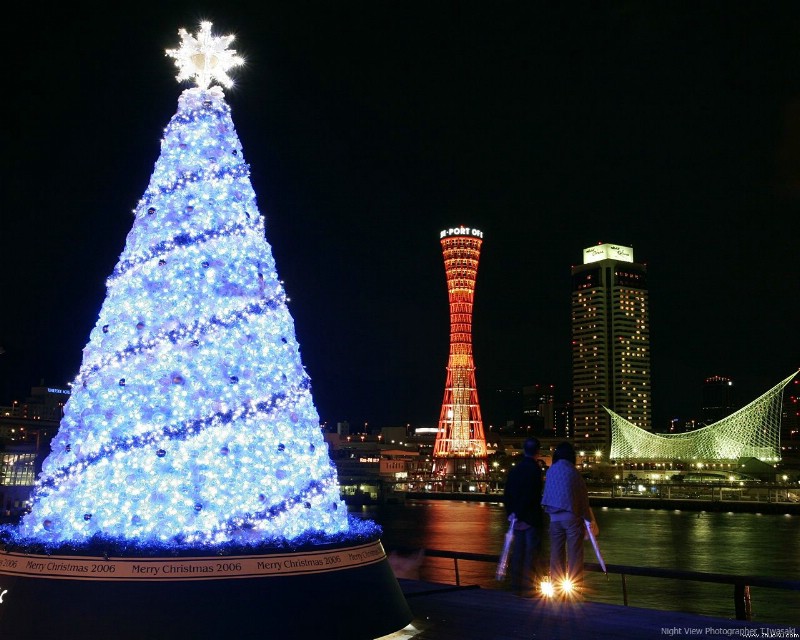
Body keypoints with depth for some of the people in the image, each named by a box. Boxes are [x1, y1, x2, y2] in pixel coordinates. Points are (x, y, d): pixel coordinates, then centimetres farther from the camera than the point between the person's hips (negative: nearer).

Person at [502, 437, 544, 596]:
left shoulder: (514, 469, 7)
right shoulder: (535, 469, -13)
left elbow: (507, 494, 8)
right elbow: (531, 495, -18)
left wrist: (511, 513, 11)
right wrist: (517, 515, -11)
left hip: (517, 518, 6)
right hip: (531, 518, -6)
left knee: (517, 551, 12)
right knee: (531, 552, 1)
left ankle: (516, 584, 17)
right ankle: (528, 585, 2)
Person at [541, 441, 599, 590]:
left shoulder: (550, 471, 3)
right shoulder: (573, 472, -9)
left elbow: (546, 495, 6)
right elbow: (583, 498, -5)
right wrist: (589, 519, 3)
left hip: (554, 517, 4)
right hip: (572, 517, -4)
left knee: (556, 551, 10)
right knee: (574, 552, 2)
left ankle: (556, 583, 14)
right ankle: (574, 584, 3)